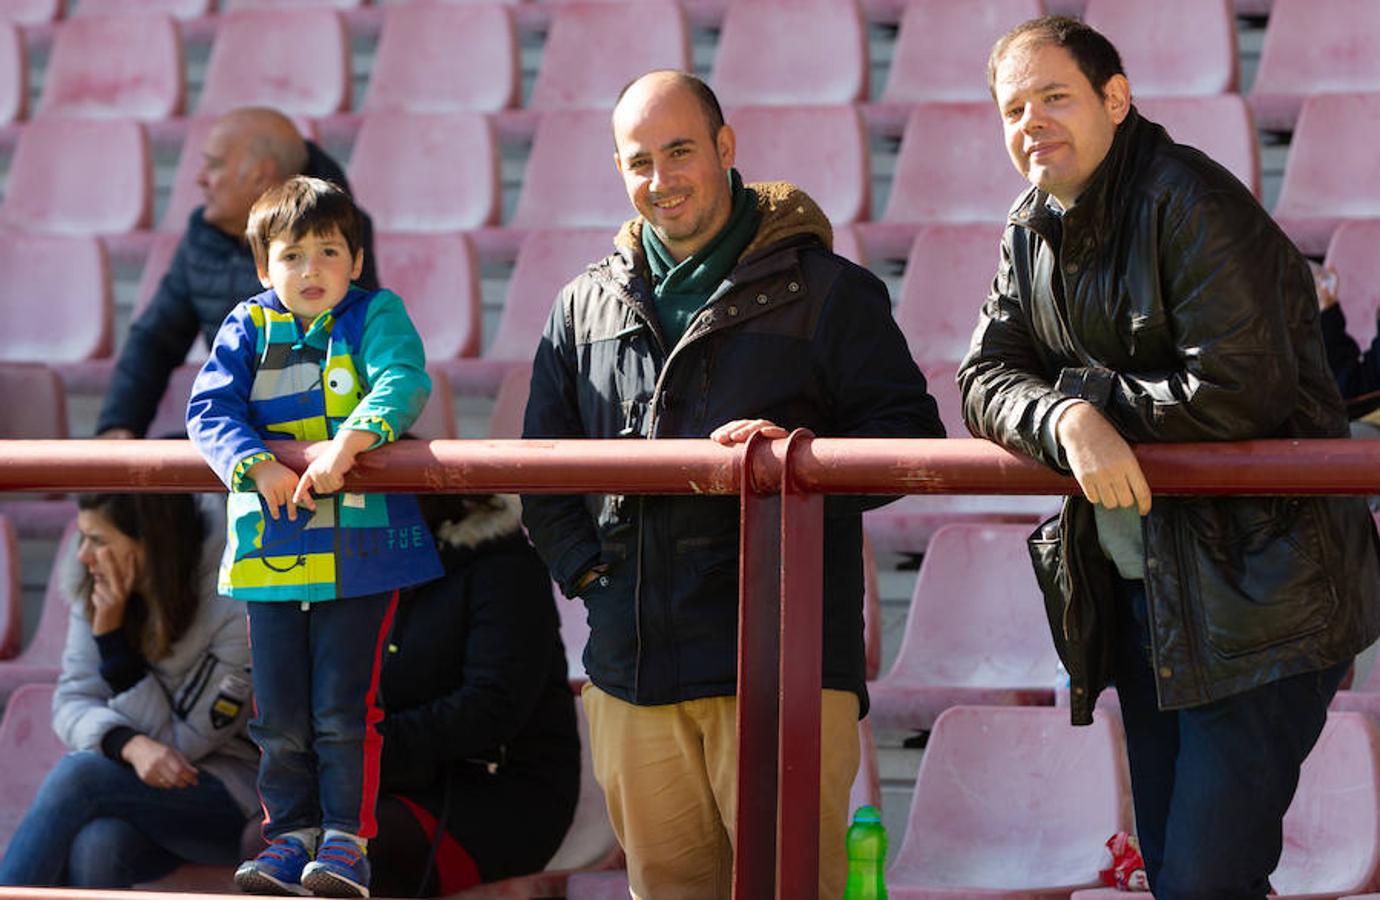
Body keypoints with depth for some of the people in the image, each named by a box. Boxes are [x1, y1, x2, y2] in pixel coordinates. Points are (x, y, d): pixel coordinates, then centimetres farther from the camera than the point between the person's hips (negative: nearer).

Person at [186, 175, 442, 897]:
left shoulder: (376, 316, 0)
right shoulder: (246, 330, 8)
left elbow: (401, 383, -17)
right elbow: (210, 409, -3)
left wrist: (346, 442, -32)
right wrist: (256, 464, -21)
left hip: (360, 546, -3)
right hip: (270, 550, 3)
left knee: (344, 708, -4)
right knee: (278, 715, 8)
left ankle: (346, 838, 7)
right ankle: (292, 832, 20)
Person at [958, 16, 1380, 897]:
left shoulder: (1189, 203, -15)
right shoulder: (1033, 232, 11)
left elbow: (1233, 393, -22)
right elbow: (987, 378, 2)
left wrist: (1084, 391, -12)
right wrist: (1068, 420, -19)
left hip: (1255, 602, -8)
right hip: (1138, 593, 9)